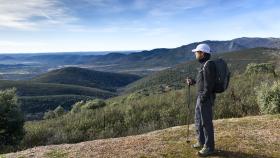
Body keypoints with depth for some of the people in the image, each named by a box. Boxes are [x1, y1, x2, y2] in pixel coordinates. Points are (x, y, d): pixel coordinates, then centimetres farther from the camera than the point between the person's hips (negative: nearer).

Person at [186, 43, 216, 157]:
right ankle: (202, 142, 33)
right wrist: (193, 81, 15)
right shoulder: (205, 65, 15)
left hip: (205, 98, -11)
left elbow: (209, 84, -22)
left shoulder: (209, 65, -17)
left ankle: (209, 147, 12)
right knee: (198, 120, 19)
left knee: (206, 122, -1)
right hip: (201, 97, 11)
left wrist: (203, 99, -21)